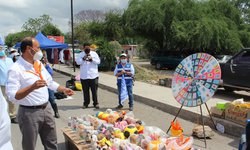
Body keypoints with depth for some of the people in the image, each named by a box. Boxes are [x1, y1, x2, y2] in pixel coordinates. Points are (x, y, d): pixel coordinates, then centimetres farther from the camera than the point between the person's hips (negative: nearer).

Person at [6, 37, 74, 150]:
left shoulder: (39, 64, 7)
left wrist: (63, 89, 10)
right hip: (29, 112, -7)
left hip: (46, 108, 7)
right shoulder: (16, 69, -17)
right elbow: (12, 96, -24)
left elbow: (49, 82, 20)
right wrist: (32, 87, -33)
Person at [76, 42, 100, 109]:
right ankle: (86, 103, 18)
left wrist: (92, 59, -16)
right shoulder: (81, 54, 9)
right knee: (85, 91, 7)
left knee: (94, 90, 0)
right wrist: (83, 59, -16)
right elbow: (78, 62, -2)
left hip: (93, 75, -1)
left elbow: (98, 61, -2)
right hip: (84, 76, 1)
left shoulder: (94, 53, 7)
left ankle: (96, 103, 10)